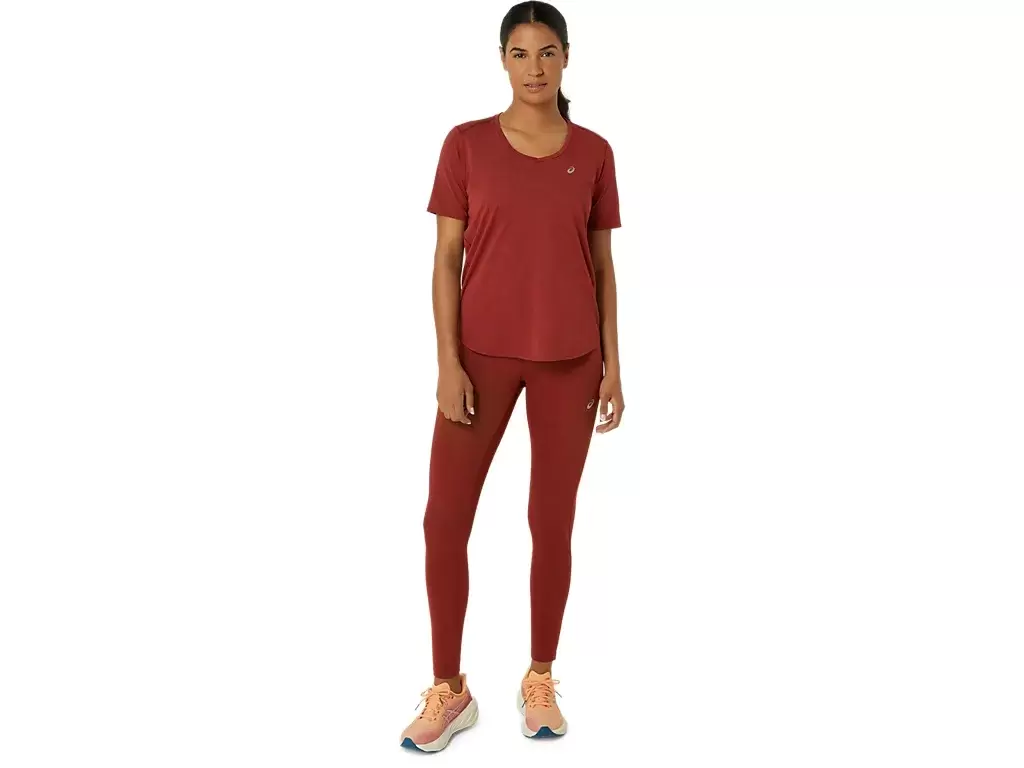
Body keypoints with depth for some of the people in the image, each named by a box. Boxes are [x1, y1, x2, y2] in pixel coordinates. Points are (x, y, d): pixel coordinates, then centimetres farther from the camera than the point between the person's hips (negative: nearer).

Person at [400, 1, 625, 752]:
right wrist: (448, 362, -9)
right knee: (445, 520, -3)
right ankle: (449, 690, 15)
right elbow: (447, 259, -1)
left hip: (569, 360, 1)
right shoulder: (466, 144, 0)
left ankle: (540, 681, 25)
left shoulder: (593, 152, 5)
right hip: (484, 354, -1)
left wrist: (612, 363, 2)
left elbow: (602, 265, 7)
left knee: (553, 522, 6)